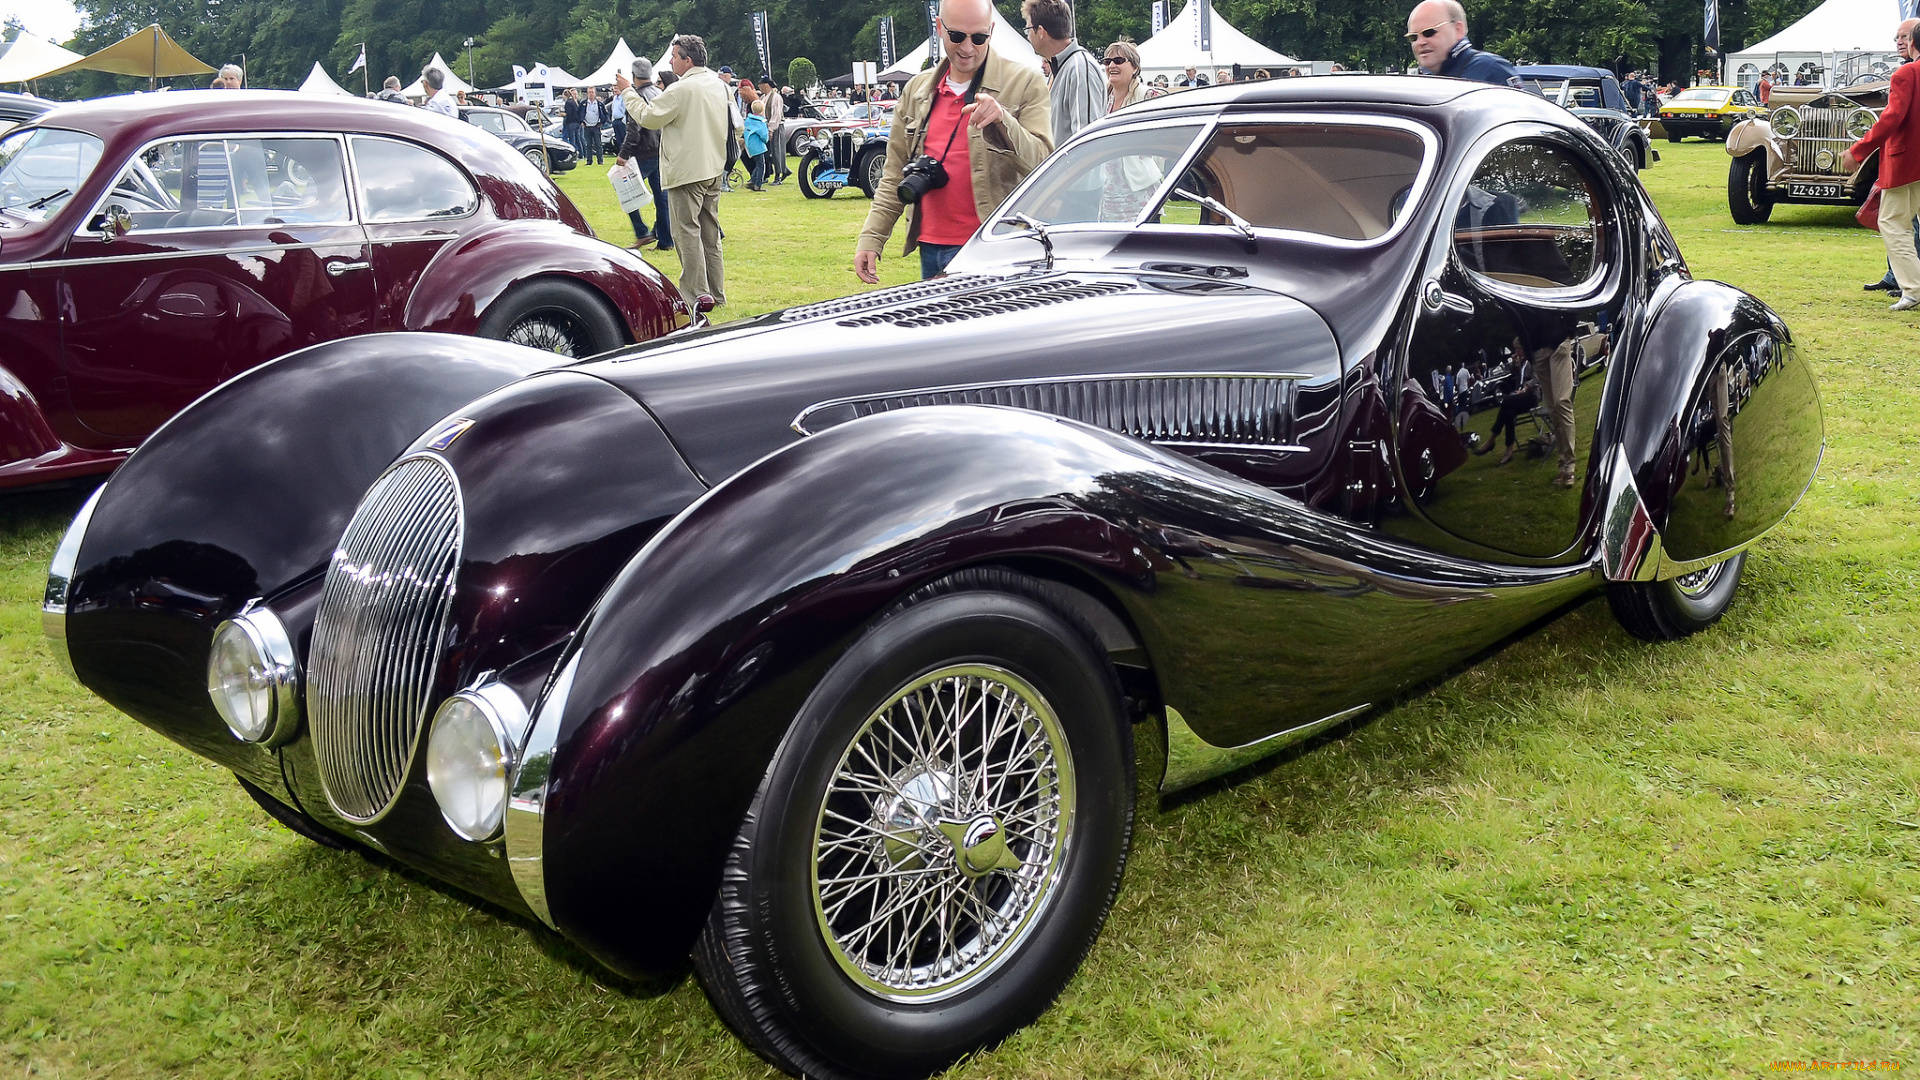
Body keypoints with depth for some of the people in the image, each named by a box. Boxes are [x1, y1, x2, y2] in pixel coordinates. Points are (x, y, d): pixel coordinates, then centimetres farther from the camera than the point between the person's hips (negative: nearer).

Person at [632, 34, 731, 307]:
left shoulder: (681, 90, -16)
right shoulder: (717, 85, 10)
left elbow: (648, 118, -11)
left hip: (686, 172, -8)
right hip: (713, 170, 8)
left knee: (687, 232, -4)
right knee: (710, 233, 13)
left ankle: (697, 295, -7)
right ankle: (716, 293, 18)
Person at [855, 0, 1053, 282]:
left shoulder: (1025, 83, -2)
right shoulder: (917, 89, 14)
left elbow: (1042, 163, -10)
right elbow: (895, 176, 15)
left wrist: (1003, 120, -27)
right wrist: (870, 239, 7)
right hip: (931, 249, 5)